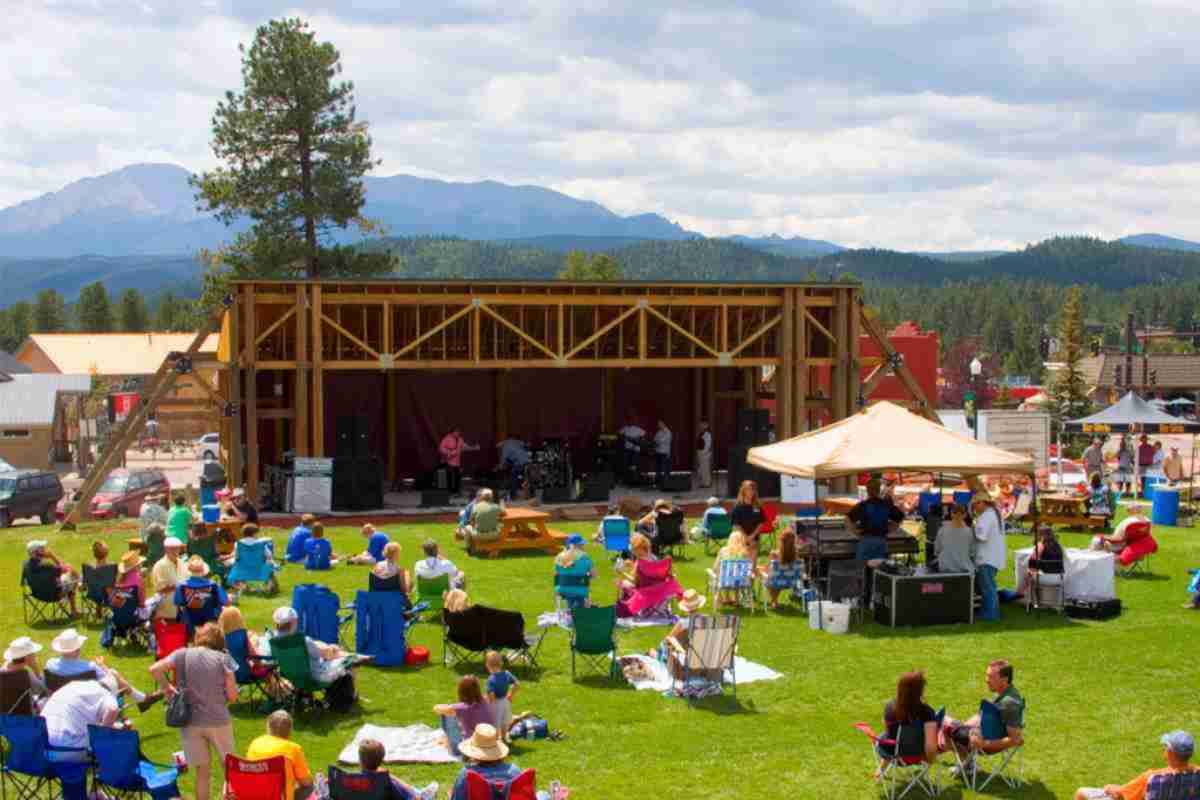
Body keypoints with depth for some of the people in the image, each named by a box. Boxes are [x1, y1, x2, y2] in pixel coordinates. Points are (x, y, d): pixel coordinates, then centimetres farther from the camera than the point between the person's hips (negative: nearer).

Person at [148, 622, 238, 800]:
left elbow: (155, 669, -11)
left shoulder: (183, 654, 1)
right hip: (219, 720, -1)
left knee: (202, 772, 9)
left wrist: (167, 687, 4)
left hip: (191, 721, 1)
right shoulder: (223, 658, -2)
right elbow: (232, 695, -5)